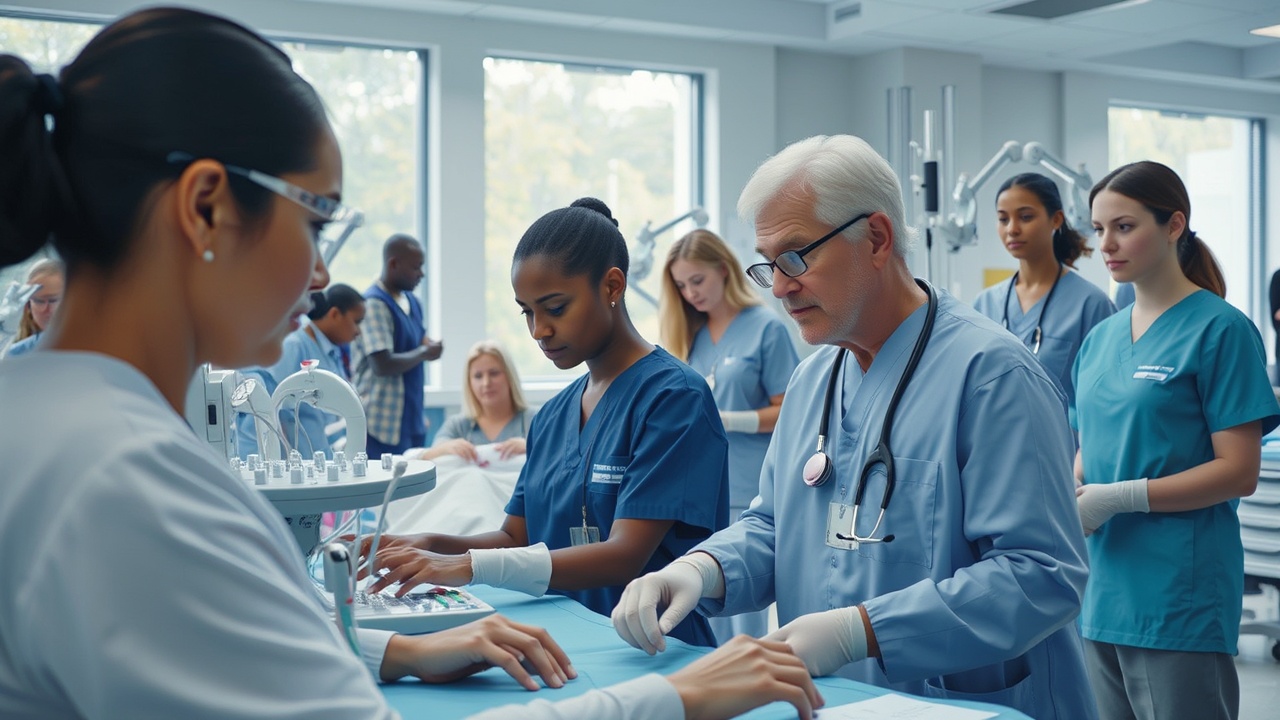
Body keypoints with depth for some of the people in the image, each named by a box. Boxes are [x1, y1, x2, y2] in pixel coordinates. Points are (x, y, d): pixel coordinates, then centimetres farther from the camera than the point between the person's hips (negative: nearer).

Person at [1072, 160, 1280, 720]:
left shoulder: (1219, 329, -8)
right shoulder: (1102, 337, 11)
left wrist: (1118, 497, -19)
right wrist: (1071, 490, -4)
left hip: (1179, 600, -6)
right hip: (1102, 589, 6)